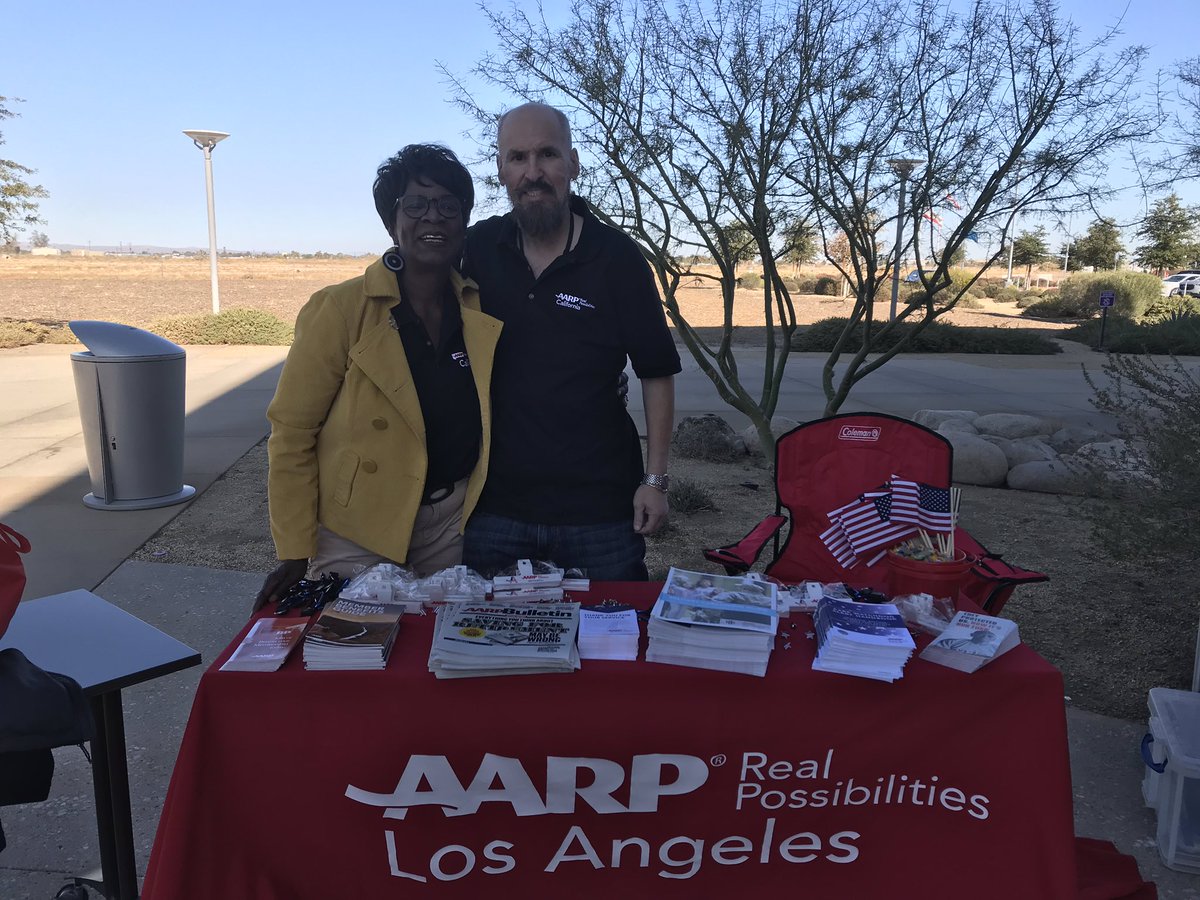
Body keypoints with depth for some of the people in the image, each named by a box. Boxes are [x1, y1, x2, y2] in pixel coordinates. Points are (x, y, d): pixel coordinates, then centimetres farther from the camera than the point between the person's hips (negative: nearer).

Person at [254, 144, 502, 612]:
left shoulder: (482, 310, 0)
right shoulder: (340, 309, -12)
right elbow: (291, 432, -10)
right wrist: (295, 554, -11)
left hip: (452, 521, 4)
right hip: (359, 531, -3)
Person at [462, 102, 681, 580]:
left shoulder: (617, 257, -6)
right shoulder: (476, 249, 2)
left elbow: (657, 371, -1)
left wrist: (655, 479, -4)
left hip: (601, 508, -2)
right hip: (496, 502, 2)